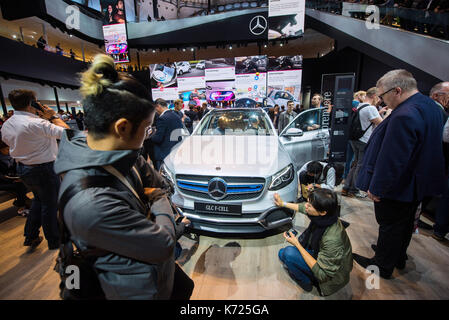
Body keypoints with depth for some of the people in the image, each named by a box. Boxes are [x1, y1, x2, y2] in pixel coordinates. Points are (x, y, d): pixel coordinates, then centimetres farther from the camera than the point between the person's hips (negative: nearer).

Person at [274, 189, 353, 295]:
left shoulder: (332, 239, -40)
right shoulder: (324, 217, -19)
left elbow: (322, 274, -28)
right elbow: (302, 208, 3)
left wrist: (297, 244, -27)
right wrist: (283, 203, 10)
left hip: (330, 277, -6)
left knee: (288, 253, -20)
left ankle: (306, 283, 3)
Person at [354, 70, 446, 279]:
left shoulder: (404, 116, -29)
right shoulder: (430, 106, 4)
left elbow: (392, 160, -29)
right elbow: (428, 146, 16)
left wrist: (376, 188, -21)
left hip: (397, 187, -10)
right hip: (419, 184, 10)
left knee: (390, 226, 8)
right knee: (405, 223, 24)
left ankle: (382, 266, 28)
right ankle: (399, 257, 45)